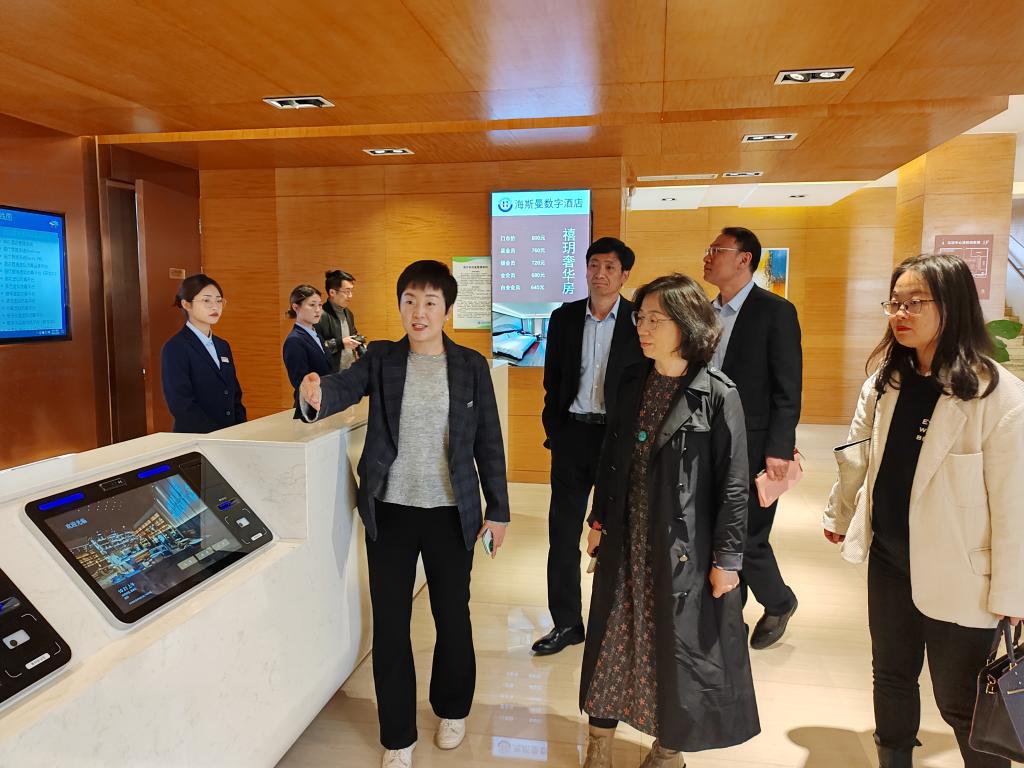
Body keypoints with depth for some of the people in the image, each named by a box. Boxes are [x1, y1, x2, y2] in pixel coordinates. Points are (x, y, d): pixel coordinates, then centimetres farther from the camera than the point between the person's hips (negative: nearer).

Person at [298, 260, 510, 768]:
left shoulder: (471, 366, -2)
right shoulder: (380, 359, -1)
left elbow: (488, 441, 1)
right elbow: (345, 386, -20)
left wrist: (498, 509, 1)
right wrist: (316, 395, -44)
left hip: (451, 513, 0)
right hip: (390, 511, 1)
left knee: (452, 616, 14)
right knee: (389, 625, 8)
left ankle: (452, 710, 42)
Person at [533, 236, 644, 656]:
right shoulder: (564, 317, 6)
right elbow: (552, 379, 9)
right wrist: (553, 428, 3)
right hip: (572, 433, 3)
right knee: (563, 531, 7)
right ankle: (566, 622, 21)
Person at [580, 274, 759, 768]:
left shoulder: (718, 395, -13)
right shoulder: (632, 382, 2)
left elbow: (733, 483, -10)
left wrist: (727, 558, -9)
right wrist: (599, 519, 11)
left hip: (683, 546, -4)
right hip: (626, 541, 5)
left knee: (679, 646, 12)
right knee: (612, 639, 15)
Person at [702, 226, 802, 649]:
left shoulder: (775, 312, -9)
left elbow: (788, 389, -12)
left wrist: (778, 449, -16)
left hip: (752, 448, -6)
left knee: (748, 539, 3)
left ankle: (778, 602, 32)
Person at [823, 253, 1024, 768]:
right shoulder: (885, 380, 0)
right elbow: (857, 451, 11)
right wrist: (838, 514, 20)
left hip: (955, 573, -5)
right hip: (888, 557, 6)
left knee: (959, 703, 9)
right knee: (891, 675, 22)